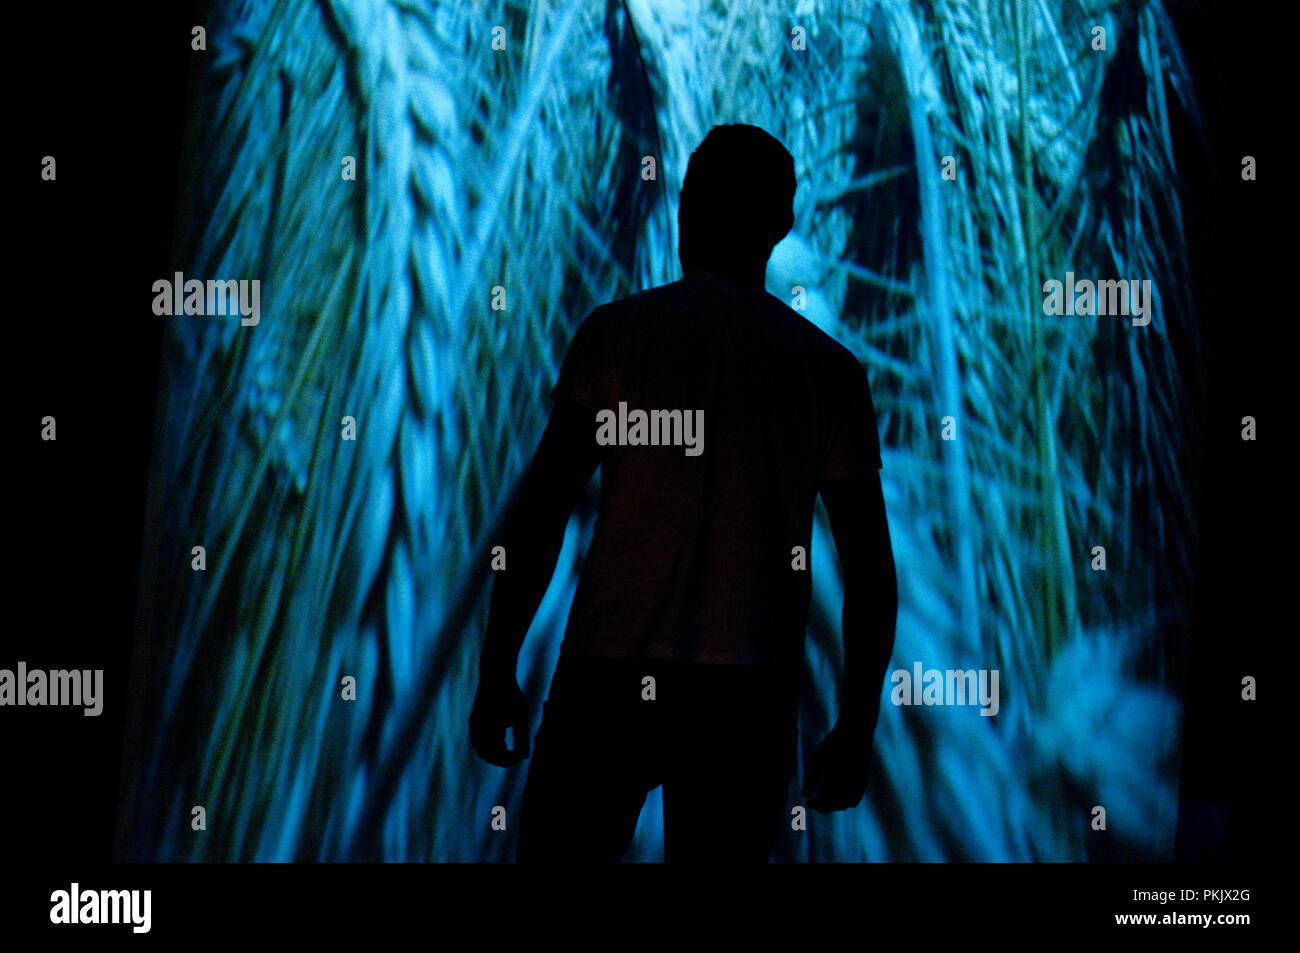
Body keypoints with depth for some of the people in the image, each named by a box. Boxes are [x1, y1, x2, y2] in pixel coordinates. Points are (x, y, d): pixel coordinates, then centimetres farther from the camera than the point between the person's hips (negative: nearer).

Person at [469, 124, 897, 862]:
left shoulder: (619, 330, 2)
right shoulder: (829, 368, 7)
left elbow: (541, 515, -4)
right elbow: (870, 569, 5)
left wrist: (497, 672, 2)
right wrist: (855, 729, 13)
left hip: (610, 675, -1)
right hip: (751, 692, 2)